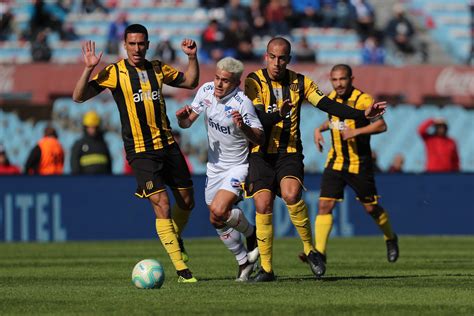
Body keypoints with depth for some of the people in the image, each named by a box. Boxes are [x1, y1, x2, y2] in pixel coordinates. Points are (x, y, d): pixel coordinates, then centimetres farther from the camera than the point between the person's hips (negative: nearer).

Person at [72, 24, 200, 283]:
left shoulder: (157, 69, 8)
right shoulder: (115, 72, -5)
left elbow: (190, 82, 22)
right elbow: (79, 96, -10)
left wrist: (192, 57, 6)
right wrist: (89, 69, -23)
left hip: (167, 145, 5)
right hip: (140, 151, -5)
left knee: (186, 201, 12)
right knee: (162, 205, -14)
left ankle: (175, 238, 44)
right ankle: (181, 269, -11)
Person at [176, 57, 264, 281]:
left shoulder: (242, 103, -23)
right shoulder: (206, 91, -5)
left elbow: (260, 138, -24)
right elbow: (187, 123, 3)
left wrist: (243, 127, -43)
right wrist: (183, 117, -20)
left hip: (238, 166, -7)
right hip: (215, 166, 7)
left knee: (218, 211, -25)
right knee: (219, 223, 9)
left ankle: (251, 233, 3)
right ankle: (243, 261, 29)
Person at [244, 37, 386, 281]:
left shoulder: (300, 83, 6)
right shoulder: (254, 81, -3)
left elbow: (328, 105, 0)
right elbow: (256, 119, -13)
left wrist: (362, 114, -11)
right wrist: (277, 115, -34)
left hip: (289, 152, 1)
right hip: (261, 153, -1)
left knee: (291, 194, -26)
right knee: (263, 205, -12)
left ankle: (309, 248, -9)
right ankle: (266, 268, 0)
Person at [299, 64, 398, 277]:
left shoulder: (362, 99, -14)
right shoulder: (331, 99, 6)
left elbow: (381, 125, -20)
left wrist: (356, 131, -29)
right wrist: (320, 129, 8)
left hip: (360, 164, -5)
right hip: (336, 162, 5)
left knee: (370, 208, 8)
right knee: (324, 205, -10)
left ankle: (390, 239, 36)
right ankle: (319, 253, -14)